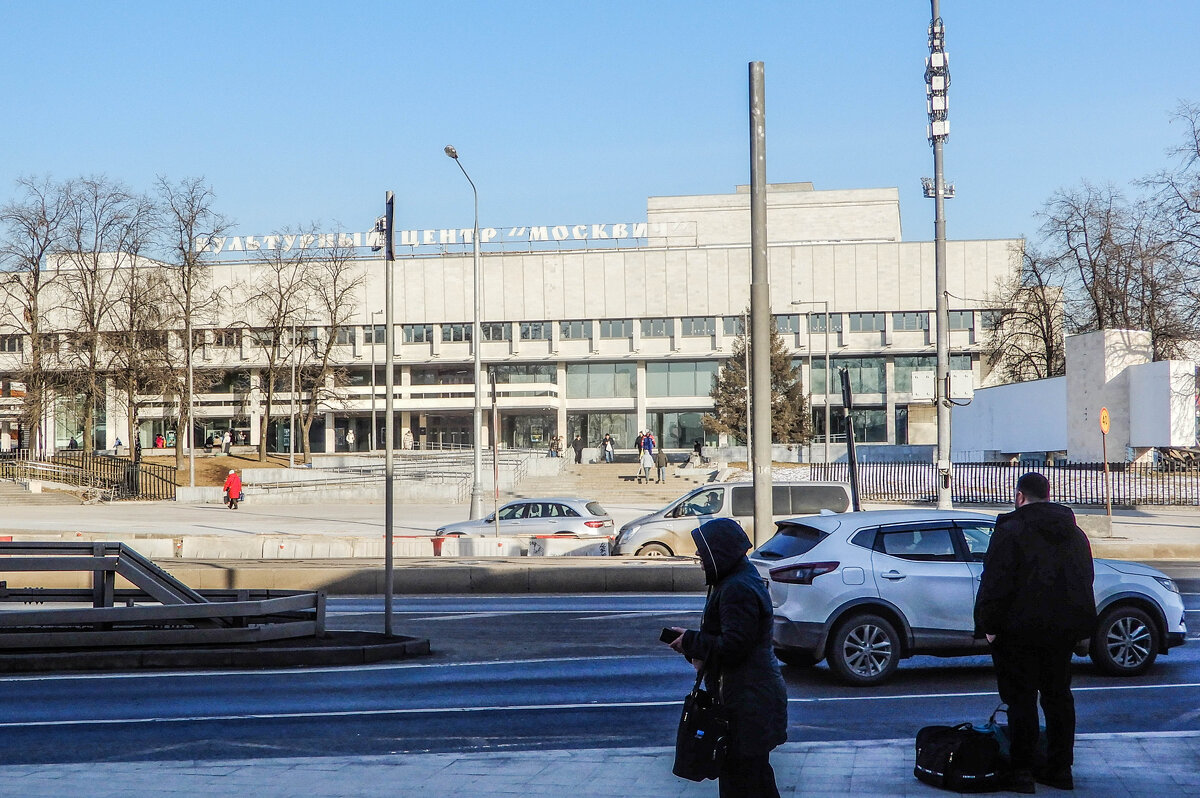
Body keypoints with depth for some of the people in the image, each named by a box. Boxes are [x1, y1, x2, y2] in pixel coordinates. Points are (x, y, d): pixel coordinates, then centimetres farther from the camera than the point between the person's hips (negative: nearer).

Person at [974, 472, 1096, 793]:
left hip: (1020, 629, -6)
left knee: (1021, 698, -2)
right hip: (1063, 629, 6)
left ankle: (1022, 772, -1)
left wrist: (988, 624, -9)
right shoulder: (1075, 533, 12)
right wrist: (1078, 627, 23)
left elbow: (995, 583, -16)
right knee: (1058, 696, 13)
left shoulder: (1010, 531, -11)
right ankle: (1060, 769, 16)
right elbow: (1086, 579, 18)